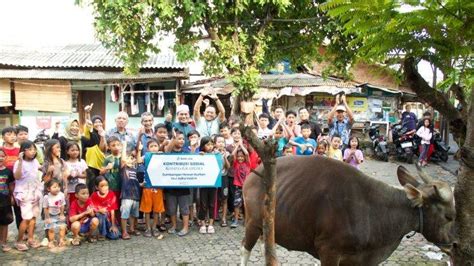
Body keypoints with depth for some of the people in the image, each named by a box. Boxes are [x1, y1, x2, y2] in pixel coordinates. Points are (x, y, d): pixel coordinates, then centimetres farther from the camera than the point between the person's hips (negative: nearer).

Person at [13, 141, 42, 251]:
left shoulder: (35, 161, 6)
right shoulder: (19, 163, -15)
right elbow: (17, 177, -31)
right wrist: (20, 161, -35)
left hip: (35, 192, 7)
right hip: (25, 194, -7)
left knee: (33, 217, 9)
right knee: (27, 218, -10)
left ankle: (30, 239, 19)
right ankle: (19, 241, 4)